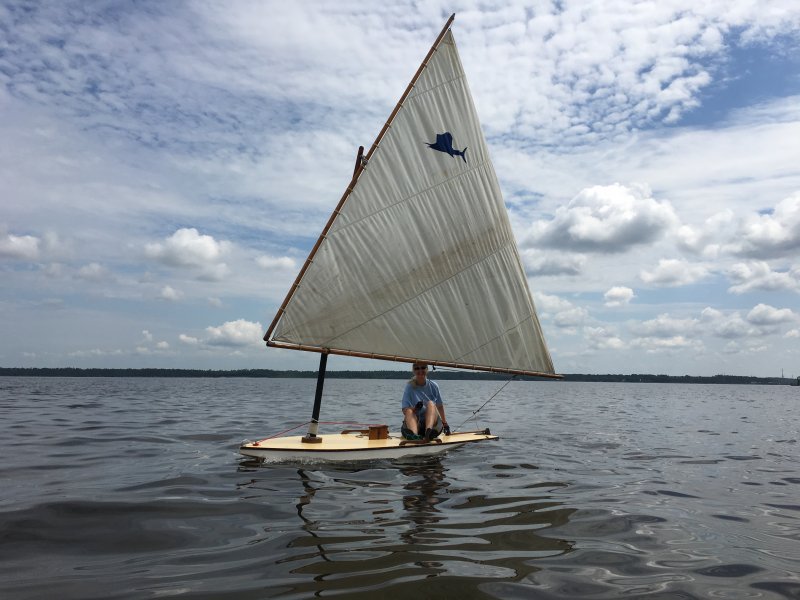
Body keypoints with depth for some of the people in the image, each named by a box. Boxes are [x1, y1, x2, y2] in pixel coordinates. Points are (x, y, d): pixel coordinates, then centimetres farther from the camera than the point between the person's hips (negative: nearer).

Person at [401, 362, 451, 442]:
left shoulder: (433, 386, 7)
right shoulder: (409, 387, 0)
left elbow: (440, 406, 18)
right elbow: (405, 410, -7)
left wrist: (445, 424, 19)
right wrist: (415, 409, -26)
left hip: (434, 424, 1)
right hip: (416, 425, -1)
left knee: (430, 403, -26)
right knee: (409, 412, -30)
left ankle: (429, 432, -53)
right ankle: (413, 435, -61)